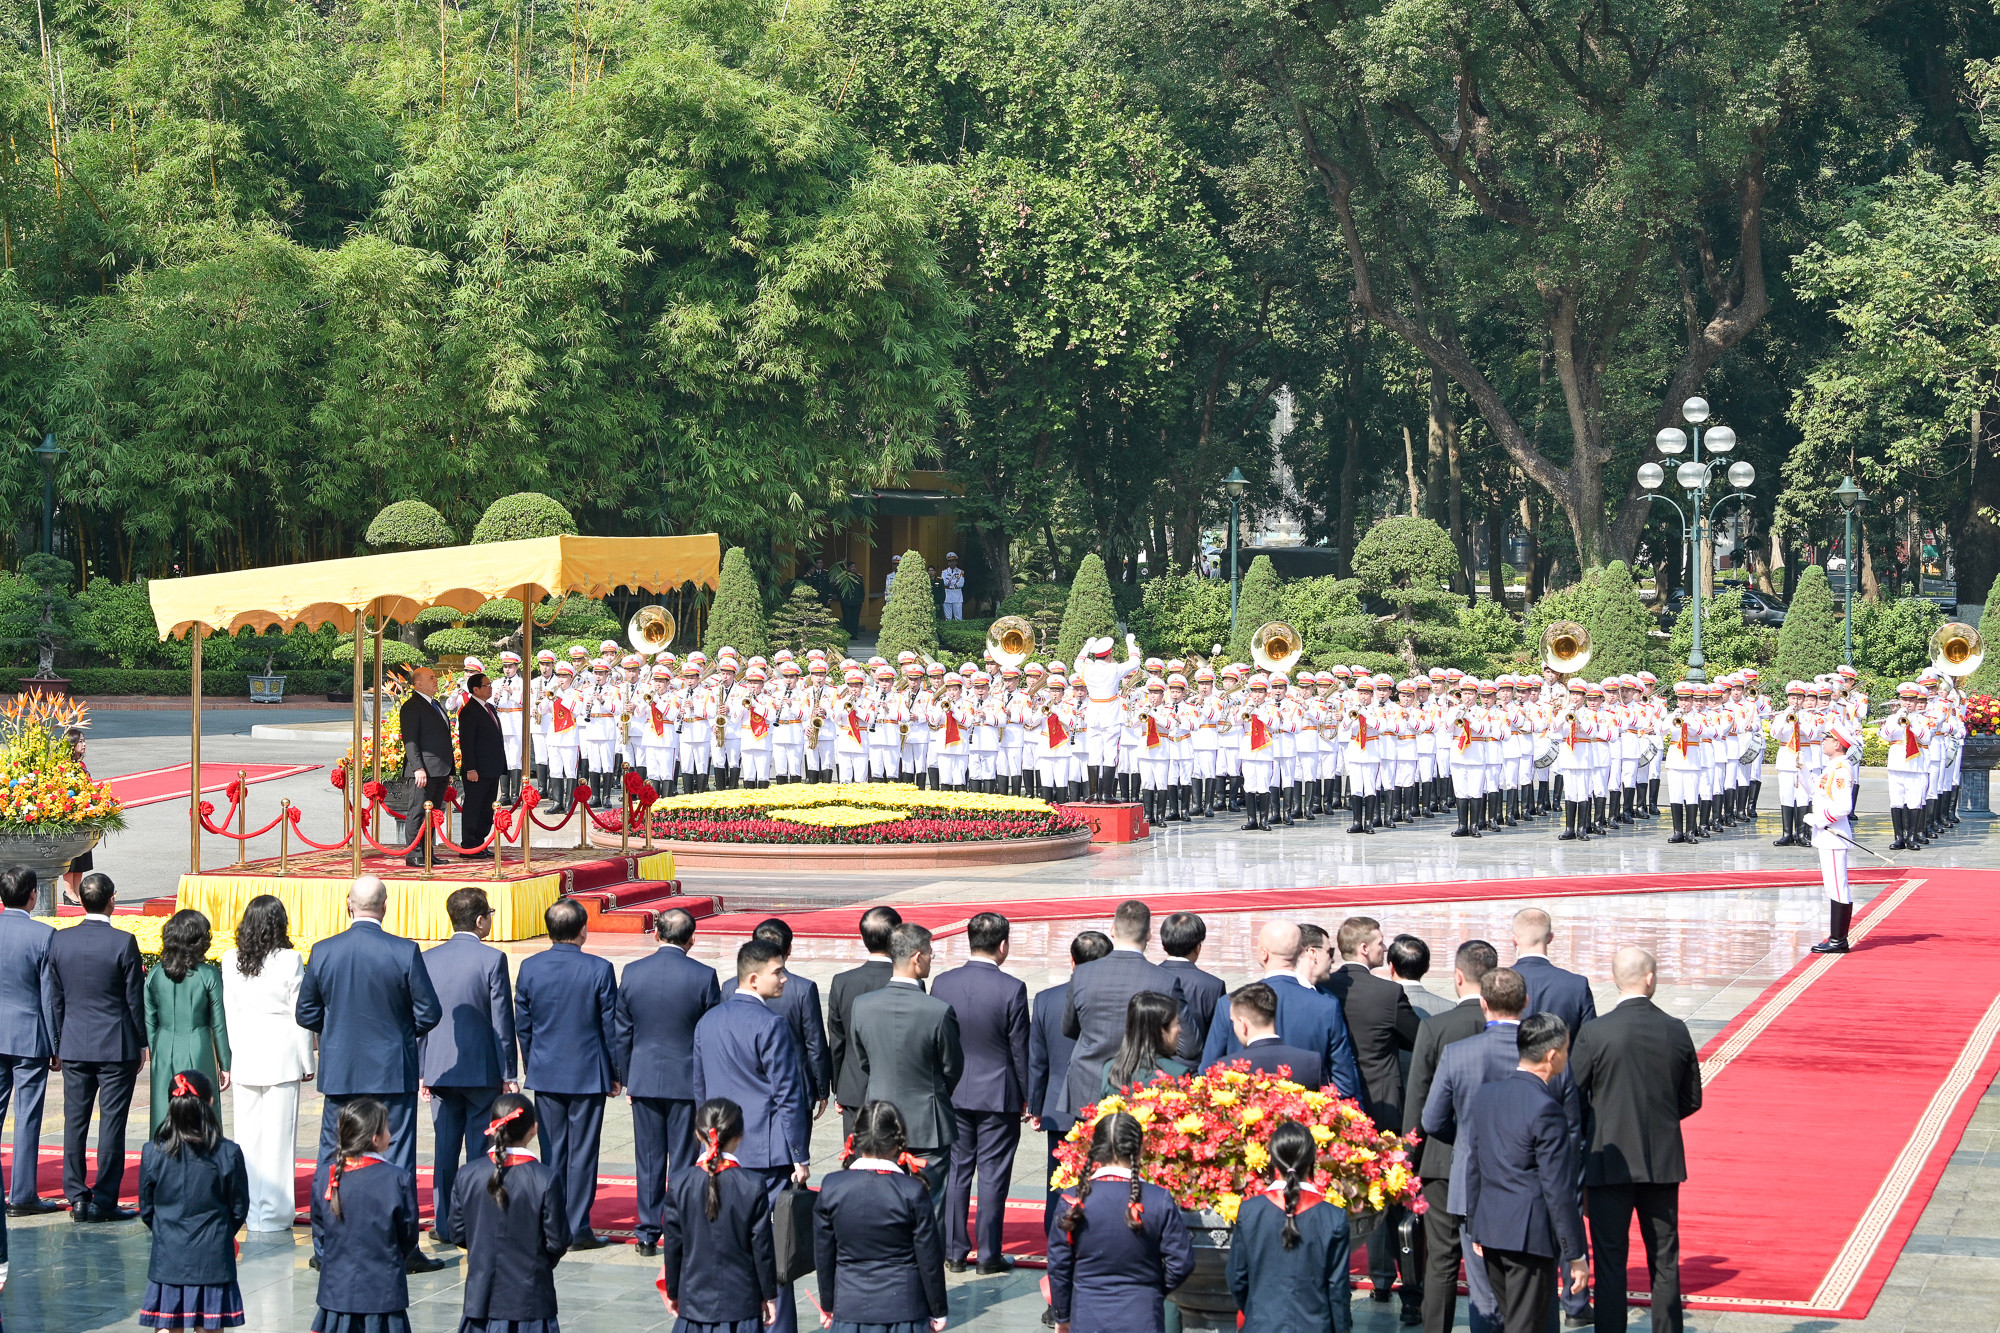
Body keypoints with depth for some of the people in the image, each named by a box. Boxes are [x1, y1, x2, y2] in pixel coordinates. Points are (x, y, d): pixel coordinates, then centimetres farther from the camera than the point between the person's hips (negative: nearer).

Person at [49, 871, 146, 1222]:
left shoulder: (60, 941, 0)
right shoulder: (123, 942, -13)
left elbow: (55, 998, 6)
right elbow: (135, 998, -7)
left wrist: (59, 1042, 15)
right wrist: (142, 1043, 4)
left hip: (74, 1046, 4)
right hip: (116, 1046, -4)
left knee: (75, 1121, 10)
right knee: (112, 1123, 1)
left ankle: (77, 1197, 11)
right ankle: (104, 1202, 1)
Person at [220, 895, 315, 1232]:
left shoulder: (231, 960, 1)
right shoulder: (289, 961, -9)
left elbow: (228, 1012, 6)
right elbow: (300, 1014, -5)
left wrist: (230, 1058, 13)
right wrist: (307, 1062, 4)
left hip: (244, 1053, 4)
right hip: (281, 1052, -4)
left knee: (247, 1132, 9)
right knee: (277, 1133, 1)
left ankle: (249, 1211, 14)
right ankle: (273, 1214, 3)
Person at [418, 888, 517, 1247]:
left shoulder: (428, 959, 3)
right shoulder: (492, 959, -9)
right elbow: (502, 1021, -9)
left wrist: (421, 1071, 13)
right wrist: (509, 1074, -3)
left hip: (440, 1068, 4)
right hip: (483, 1069, -4)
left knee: (444, 1148, 8)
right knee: (481, 1150, 2)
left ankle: (443, 1224, 10)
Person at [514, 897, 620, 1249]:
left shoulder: (530, 967, -2)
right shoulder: (599, 969, -11)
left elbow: (521, 1024, 6)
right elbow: (611, 1026, -6)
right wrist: (617, 1074, 5)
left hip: (545, 1074, 3)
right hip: (588, 1074, -3)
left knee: (551, 1152, 10)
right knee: (582, 1153, 2)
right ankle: (578, 1229, 3)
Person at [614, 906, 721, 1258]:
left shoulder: (632, 972, -3)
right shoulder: (703, 977, -10)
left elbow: (620, 1032, 4)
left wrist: (628, 1078, 14)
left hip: (644, 1081, 2)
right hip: (687, 1081, -2)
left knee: (649, 1161, 10)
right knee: (683, 1162, 4)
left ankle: (648, 1234, 13)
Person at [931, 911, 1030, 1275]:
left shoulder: (942, 983, -4)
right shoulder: (1011, 989, -15)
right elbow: (1020, 1049, -8)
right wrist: (1025, 1096, 3)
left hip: (953, 1093, 3)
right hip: (998, 1094, -3)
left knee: (956, 1170, 11)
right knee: (992, 1174, 3)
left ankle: (954, 1251, 14)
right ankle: (989, 1255, 7)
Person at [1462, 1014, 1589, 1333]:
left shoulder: (1485, 1093, 5)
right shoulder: (1545, 1108, -18)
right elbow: (1558, 1189, -16)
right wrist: (1575, 1255, -10)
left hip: (1491, 1231, 7)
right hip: (1531, 1235, -7)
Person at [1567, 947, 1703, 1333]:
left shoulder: (1594, 1034, -14)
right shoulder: (1677, 1031, -3)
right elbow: (1691, 1100, 6)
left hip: (1610, 1162, -3)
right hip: (1664, 1162, 3)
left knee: (1610, 1263, 3)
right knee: (1665, 1262, 13)